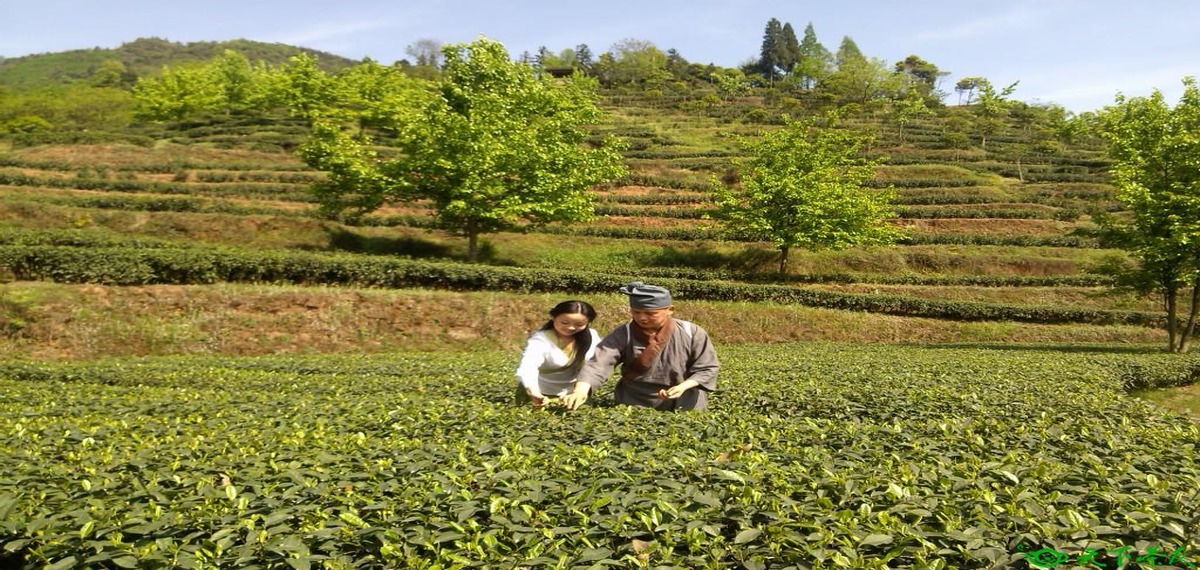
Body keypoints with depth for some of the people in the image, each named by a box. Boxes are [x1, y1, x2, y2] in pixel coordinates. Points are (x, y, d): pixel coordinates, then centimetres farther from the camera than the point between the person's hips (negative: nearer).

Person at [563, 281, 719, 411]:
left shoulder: (691, 333, -12)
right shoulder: (622, 334, -14)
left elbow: (707, 368, -7)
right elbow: (599, 363, -25)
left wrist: (683, 387, -24)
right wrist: (581, 390, -43)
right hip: (634, 406, 0)